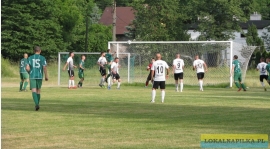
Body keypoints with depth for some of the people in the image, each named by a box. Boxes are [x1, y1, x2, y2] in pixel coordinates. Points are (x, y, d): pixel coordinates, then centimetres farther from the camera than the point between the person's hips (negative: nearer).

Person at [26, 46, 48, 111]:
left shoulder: (30, 58, 4)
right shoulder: (42, 58, 0)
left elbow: (27, 68, 0)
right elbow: (44, 67, -7)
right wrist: (46, 76, 2)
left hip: (32, 76, 0)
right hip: (39, 76, 0)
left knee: (34, 90, -7)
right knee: (38, 90, 14)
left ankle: (36, 104, -27)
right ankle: (37, 104, 21)